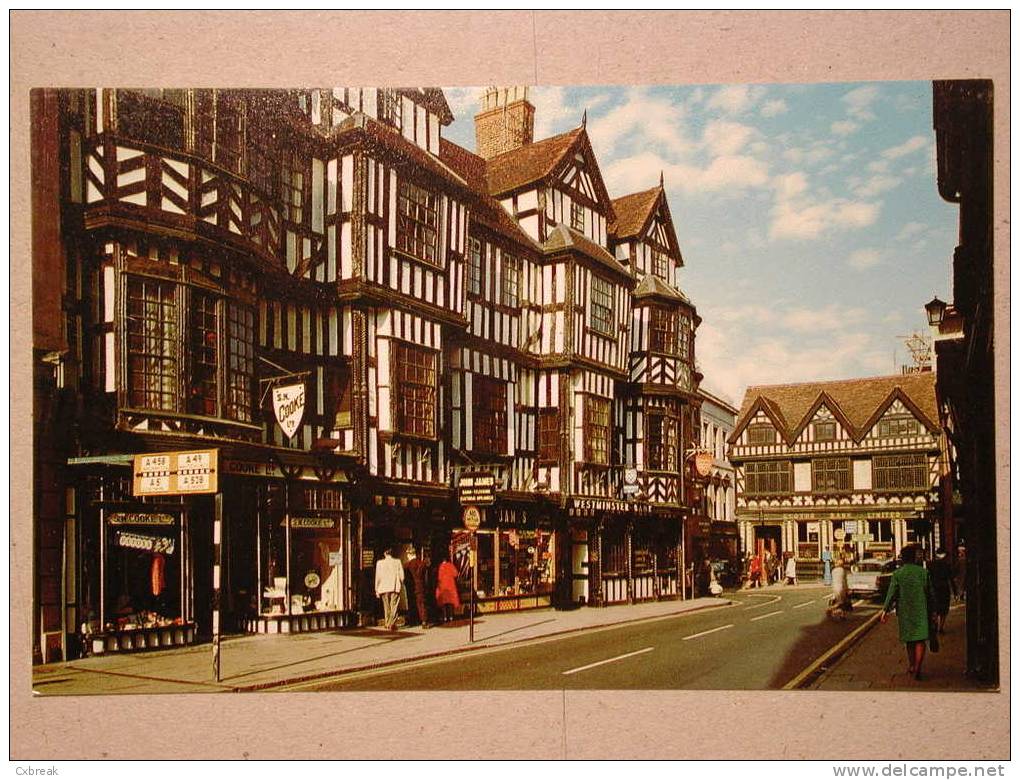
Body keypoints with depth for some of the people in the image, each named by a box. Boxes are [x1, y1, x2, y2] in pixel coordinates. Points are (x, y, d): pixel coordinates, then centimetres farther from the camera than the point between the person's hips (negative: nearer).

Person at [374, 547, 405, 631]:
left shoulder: (379, 563, 0)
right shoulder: (397, 561, -1)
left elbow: (378, 577, 1)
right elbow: (401, 575, 1)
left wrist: (377, 589, 7)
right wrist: (401, 585, 15)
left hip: (384, 588, 1)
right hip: (395, 587, -1)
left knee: (386, 607, 14)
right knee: (394, 606, -1)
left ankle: (387, 623, 21)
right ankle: (392, 623, -14)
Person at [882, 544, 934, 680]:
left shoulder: (897, 574, -5)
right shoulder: (923, 572, -4)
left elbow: (891, 594, -6)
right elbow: (930, 593, 2)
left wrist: (886, 610, 0)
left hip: (904, 612, 1)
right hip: (920, 611, -1)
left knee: (909, 640, 16)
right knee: (920, 640, -1)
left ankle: (911, 665, 27)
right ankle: (917, 668, -13)